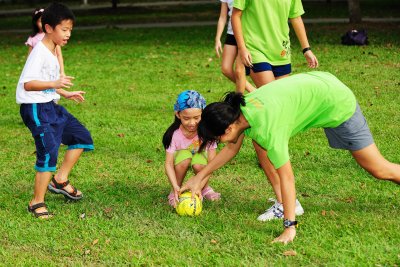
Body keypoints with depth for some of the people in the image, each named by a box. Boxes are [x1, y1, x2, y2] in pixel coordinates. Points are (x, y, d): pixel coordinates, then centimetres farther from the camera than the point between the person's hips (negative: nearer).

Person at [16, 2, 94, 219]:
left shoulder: (52, 51, 13)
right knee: (48, 152, -15)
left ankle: (60, 180, 18)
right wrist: (55, 84, -38)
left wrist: (66, 93, 26)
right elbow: (28, 83, -27)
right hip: (35, 108, -10)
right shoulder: (39, 52, -17)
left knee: (82, 138, 12)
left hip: (51, 106, 10)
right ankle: (37, 203, -5)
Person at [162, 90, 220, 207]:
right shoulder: (174, 134, -30)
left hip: (199, 155, 1)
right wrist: (175, 187, -47)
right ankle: (175, 192, -15)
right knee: (185, 157, -36)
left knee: (199, 164, -35)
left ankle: (205, 189, -2)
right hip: (180, 158, 0)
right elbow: (168, 164, -31)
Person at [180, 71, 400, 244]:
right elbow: (231, 150, 7)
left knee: (378, 170, -3)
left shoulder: (267, 128, -36)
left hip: (337, 104, -8)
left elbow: (286, 177, -33)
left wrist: (290, 227, -31)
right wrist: (198, 178, 6)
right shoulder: (238, 109, -11)